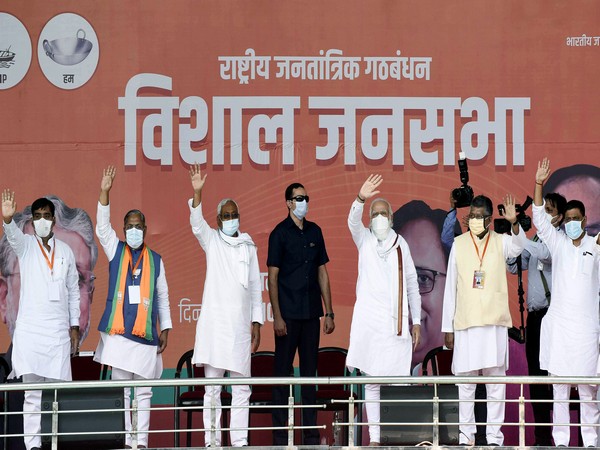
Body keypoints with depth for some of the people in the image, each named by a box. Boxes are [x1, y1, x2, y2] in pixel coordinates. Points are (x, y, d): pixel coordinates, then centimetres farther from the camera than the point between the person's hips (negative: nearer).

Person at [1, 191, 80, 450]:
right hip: (30, 329, -2)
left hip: (59, 331, 2)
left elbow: (73, 291, 16)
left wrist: (75, 326, 9)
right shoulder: (26, 245, 4)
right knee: (32, 393, -4)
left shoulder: (65, 251, 12)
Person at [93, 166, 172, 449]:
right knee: (121, 390, -1)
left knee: (144, 393, 3)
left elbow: (163, 298, 13)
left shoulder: (155, 260, 9)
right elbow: (102, 227, -7)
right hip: (119, 332, -1)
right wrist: (104, 193, -17)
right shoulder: (116, 251, 8)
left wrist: (165, 328, 7)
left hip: (146, 333, 1)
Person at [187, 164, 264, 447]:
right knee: (212, 387, -1)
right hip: (214, 322, -2)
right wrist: (197, 193, -30)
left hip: (240, 324, 3)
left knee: (241, 389, 2)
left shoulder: (248, 246, 13)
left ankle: (239, 442, 4)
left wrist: (257, 322, 6)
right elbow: (196, 223, -14)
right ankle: (212, 441, 0)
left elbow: (255, 286, 13)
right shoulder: (212, 240, 7)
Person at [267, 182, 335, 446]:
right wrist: (277, 316, -12)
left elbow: (322, 273, 14)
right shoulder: (280, 233, -4)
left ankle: (311, 436, 13)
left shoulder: (314, 232, 11)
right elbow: (273, 277, -6)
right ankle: (280, 437, 2)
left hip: (311, 314, 5)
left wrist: (329, 312, 10)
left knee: (309, 371, 8)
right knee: (283, 372, -1)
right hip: (288, 314, -5)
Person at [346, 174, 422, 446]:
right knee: (372, 380, -1)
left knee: (398, 378, -5)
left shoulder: (400, 244, 12)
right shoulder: (364, 239, 9)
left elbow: (412, 284, 14)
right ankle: (374, 437, 0)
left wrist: (416, 321, 9)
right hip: (369, 319, -1)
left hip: (396, 320, 1)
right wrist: (361, 199, -33)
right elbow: (353, 222, -13)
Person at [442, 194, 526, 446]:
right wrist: (448, 327, 4)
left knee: (495, 379, 1)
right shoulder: (459, 244, 5)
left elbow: (519, 247, -21)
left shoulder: (501, 242, 3)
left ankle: (494, 436, 5)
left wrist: (514, 223, -41)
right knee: (466, 381, 4)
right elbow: (450, 288, 6)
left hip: (495, 322, -1)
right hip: (465, 323, 1)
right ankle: (466, 435, 10)